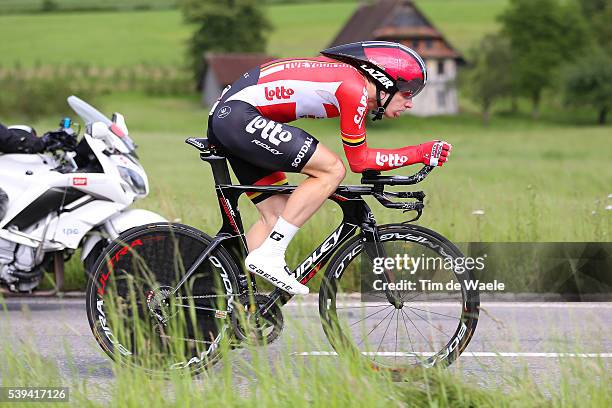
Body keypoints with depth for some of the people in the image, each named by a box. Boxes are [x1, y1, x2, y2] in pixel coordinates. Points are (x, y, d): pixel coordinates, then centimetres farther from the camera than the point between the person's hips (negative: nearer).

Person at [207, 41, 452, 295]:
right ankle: (269, 256, -14)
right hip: (241, 116, -10)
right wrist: (420, 154, -3)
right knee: (331, 169, -12)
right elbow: (358, 160, -6)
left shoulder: (345, 73, 16)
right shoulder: (355, 88, -11)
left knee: (276, 215, 11)